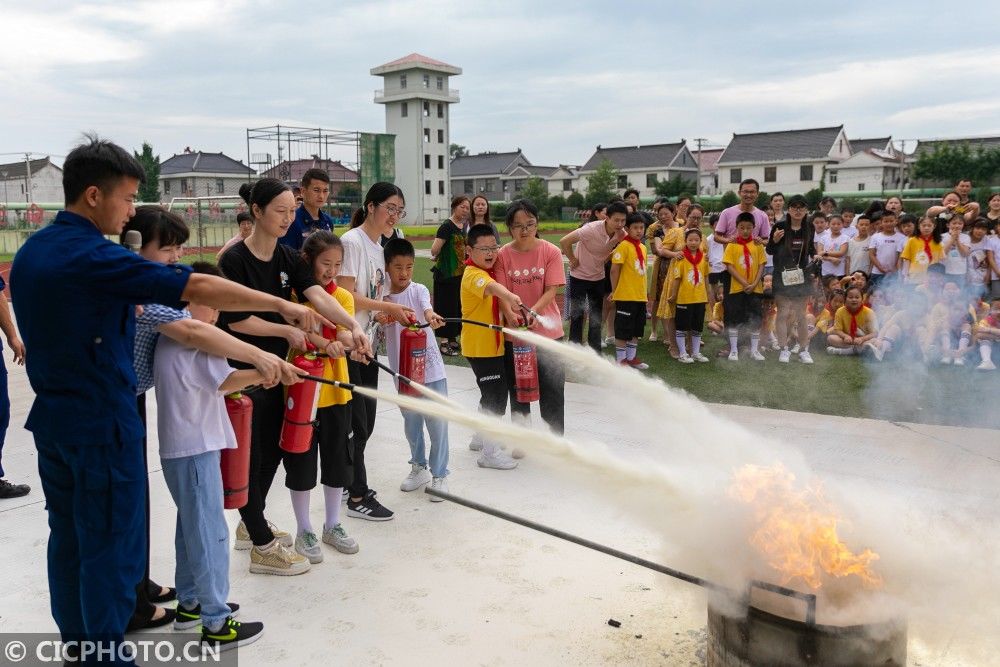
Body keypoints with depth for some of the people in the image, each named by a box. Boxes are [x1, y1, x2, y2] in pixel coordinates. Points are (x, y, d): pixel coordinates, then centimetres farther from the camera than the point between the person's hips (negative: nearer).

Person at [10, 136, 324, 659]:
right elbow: (197, 288, -27)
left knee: (68, 540, 19)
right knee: (111, 548, 4)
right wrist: (283, 305, -25)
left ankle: (75, 644, 33)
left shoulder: (29, 253, 6)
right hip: (102, 424, -9)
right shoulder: (92, 257, -22)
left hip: (52, 419, 9)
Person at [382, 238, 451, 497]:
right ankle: (419, 468, 35)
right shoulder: (382, 298, 2)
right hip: (403, 370, 3)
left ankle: (439, 475, 14)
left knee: (437, 422, 0)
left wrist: (431, 316, -52)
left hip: (431, 368, -3)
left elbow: (426, 307, -28)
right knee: (411, 422, 15)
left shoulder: (418, 290, -6)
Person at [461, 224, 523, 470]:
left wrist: (509, 311, -9)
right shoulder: (473, 274, -19)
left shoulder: (487, 272, 13)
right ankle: (490, 453, -2)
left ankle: (480, 437, 36)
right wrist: (509, 295, -62)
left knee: (492, 393, 20)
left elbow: (497, 298, 12)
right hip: (479, 347, -10)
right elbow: (491, 286, -41)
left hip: (492, 345, 10)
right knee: (495, 396, -8)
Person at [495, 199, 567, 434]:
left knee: (553, 392, 5)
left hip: (548, 332, -1)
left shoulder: (551, 252, -4)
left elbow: (551, 291, -9)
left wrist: (533, 312, -26)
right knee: (518, 392, 13)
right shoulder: (503, 255, -3)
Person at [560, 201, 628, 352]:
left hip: (598, 277, 5)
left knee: (596, 317, 10)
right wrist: (573, 260, -17)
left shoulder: (622, 235, -12)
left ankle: (595, 353, 21)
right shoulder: (592, 229, -28)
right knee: (577, 316, 1)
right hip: (579, 276, -5)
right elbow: (564, 241, -26)